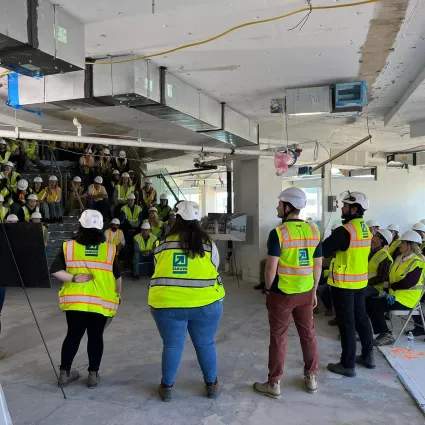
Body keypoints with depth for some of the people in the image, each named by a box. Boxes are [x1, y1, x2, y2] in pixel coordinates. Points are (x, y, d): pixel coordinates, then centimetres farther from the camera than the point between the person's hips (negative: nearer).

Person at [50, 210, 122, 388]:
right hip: (101, 302, -1)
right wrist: (118, 293, 18)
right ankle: (93, 375, 20)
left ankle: (64, 373, 26)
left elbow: (55, 271, -9)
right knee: (96, 337, 12)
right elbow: (117, 276, 5)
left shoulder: (68, 247, -2)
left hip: (74, 301, 1)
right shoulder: (109, 249, -2)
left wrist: (73, 278, -9)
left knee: (73, 335, 15)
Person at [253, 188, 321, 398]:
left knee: (279, 338, 5)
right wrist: (314, 291, 15)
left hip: (281, 293, -5)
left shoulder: (278, 232, -17)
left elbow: (271, 268, -18)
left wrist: (268, 289, -1)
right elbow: (318, 265, 6)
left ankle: (274, 384, 17)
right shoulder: (314, 231, 1)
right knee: (308, 333, 18)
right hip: (305, 292, 5)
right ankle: (311, 377, 31)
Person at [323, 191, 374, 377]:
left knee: (346, 323, 1)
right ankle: (368, 356, 33)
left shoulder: (345, 230, -21)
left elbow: (323, 250, -22)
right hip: (360, 281, 8)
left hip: (344, 283, -8)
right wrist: (335, 249, 7)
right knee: (361, 318, 20)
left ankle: (348, 365, 11)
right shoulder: (366, 229, 7)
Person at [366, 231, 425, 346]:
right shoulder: (399, 258, 12)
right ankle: (383, 333, -3)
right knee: (369, 302, -8)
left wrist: (390, 285, -10)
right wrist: (388, 289, -2)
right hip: (395, 295, 8)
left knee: (373, 305, -21)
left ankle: (386, 335, -9)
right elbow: (391, 277, 16)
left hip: (406, 299, -8)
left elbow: (407, 283, -24)